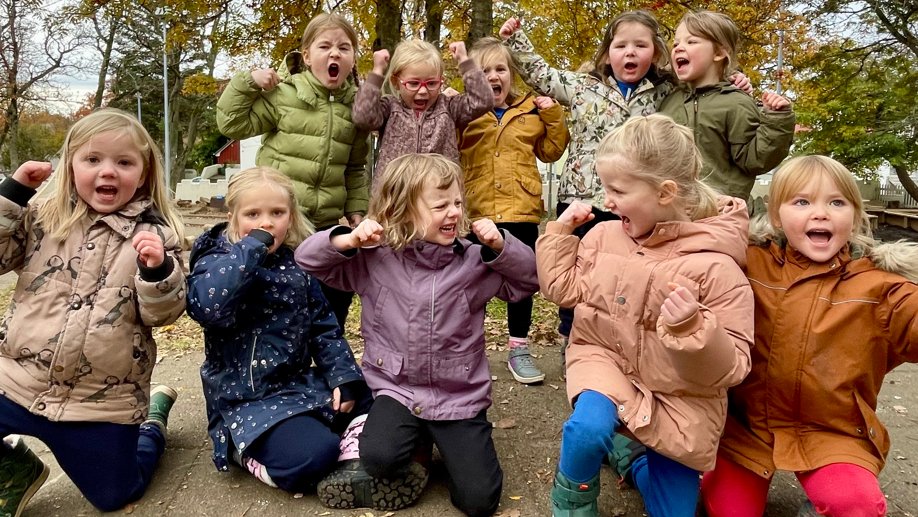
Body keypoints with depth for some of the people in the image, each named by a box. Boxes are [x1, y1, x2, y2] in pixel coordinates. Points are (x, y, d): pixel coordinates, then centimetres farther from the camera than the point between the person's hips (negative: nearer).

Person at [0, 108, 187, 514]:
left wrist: (158, 270, -29)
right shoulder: (42, 218, 1)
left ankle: (153, 419, 37)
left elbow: (163, 313, -9)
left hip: (103, 400, -2)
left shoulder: (155, 234, -7)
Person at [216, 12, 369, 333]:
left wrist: (356, 209, 7)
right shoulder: (283, 94, -5)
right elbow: (231, 124, -1)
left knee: (335, 299, 13)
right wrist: (247, 83, -10)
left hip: (326, 224, 4)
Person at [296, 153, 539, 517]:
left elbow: (529, 281, -3)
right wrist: (349, 241, -20)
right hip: (397, 388, 1)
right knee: (378, 458, -27)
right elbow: (307, 259, -2)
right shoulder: (373, 258, -6)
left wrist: (500, 246, -18)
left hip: (459, 396, 0)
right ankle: (417, 438, 8)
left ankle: (447, 439, 22)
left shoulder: (474, 262, -5)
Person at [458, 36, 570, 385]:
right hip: (478, 211, -2)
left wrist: (554, 117, 2)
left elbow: (550, 151, 13)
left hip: (521, 209, 2)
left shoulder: (531, 111, 9)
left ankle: (518, 348, 23)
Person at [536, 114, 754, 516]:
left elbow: (730, 367, -20)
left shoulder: (715, 266, -21)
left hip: (679, 394, -1)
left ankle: (628, 451, 38)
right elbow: (563, 289, 7)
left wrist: (693, 328, -39)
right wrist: (561, 231, -1)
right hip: (606, 360, 2)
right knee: (589, 426, -33)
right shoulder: (605, 235, -5)